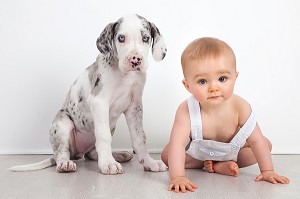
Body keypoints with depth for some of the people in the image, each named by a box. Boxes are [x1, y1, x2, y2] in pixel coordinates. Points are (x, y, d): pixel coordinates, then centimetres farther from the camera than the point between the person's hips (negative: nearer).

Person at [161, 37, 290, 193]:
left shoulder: (240, 107, -34)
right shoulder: (186, 110, -39)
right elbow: (177, 144, -45)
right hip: (196, 151, -1)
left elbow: (256, 140, -25)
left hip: (232, 148, 2)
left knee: (266, 145, -11)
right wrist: (177, 177, -55)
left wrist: (267, 171, -26)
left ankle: (218, 166, -13)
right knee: (166, 155, -16)